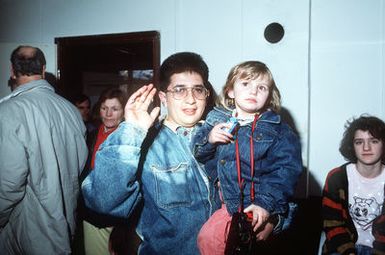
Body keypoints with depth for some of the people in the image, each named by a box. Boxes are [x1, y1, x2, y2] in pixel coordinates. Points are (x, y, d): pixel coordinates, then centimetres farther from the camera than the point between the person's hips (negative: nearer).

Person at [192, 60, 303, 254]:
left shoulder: (278, 130, -3)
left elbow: (286, 170, -9)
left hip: (261, 209, -3)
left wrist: (267, 203, -18)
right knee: (206, 239, -5)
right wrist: (208, 140, -12)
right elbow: (199, 156, 10)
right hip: (229, 204, 4)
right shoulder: (217, 120, 5)